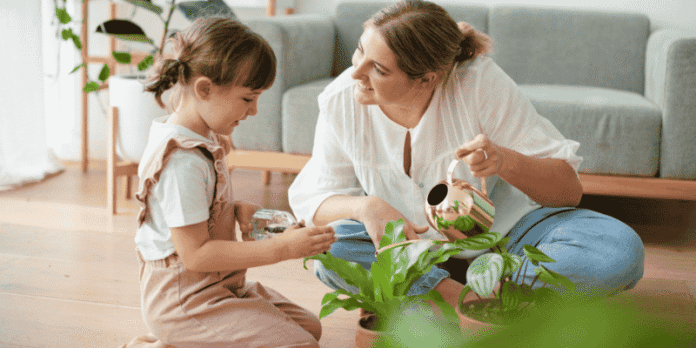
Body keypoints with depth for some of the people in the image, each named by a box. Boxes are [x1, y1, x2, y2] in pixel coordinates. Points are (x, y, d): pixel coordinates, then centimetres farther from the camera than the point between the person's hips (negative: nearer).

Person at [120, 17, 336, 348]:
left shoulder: (200, 137, 5)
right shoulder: (183, 161, -26)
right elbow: (194, 254, -26)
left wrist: (235, 209, 3)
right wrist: (280, 248, -25)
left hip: (216, 285, 10)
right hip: (185, 300, -10)